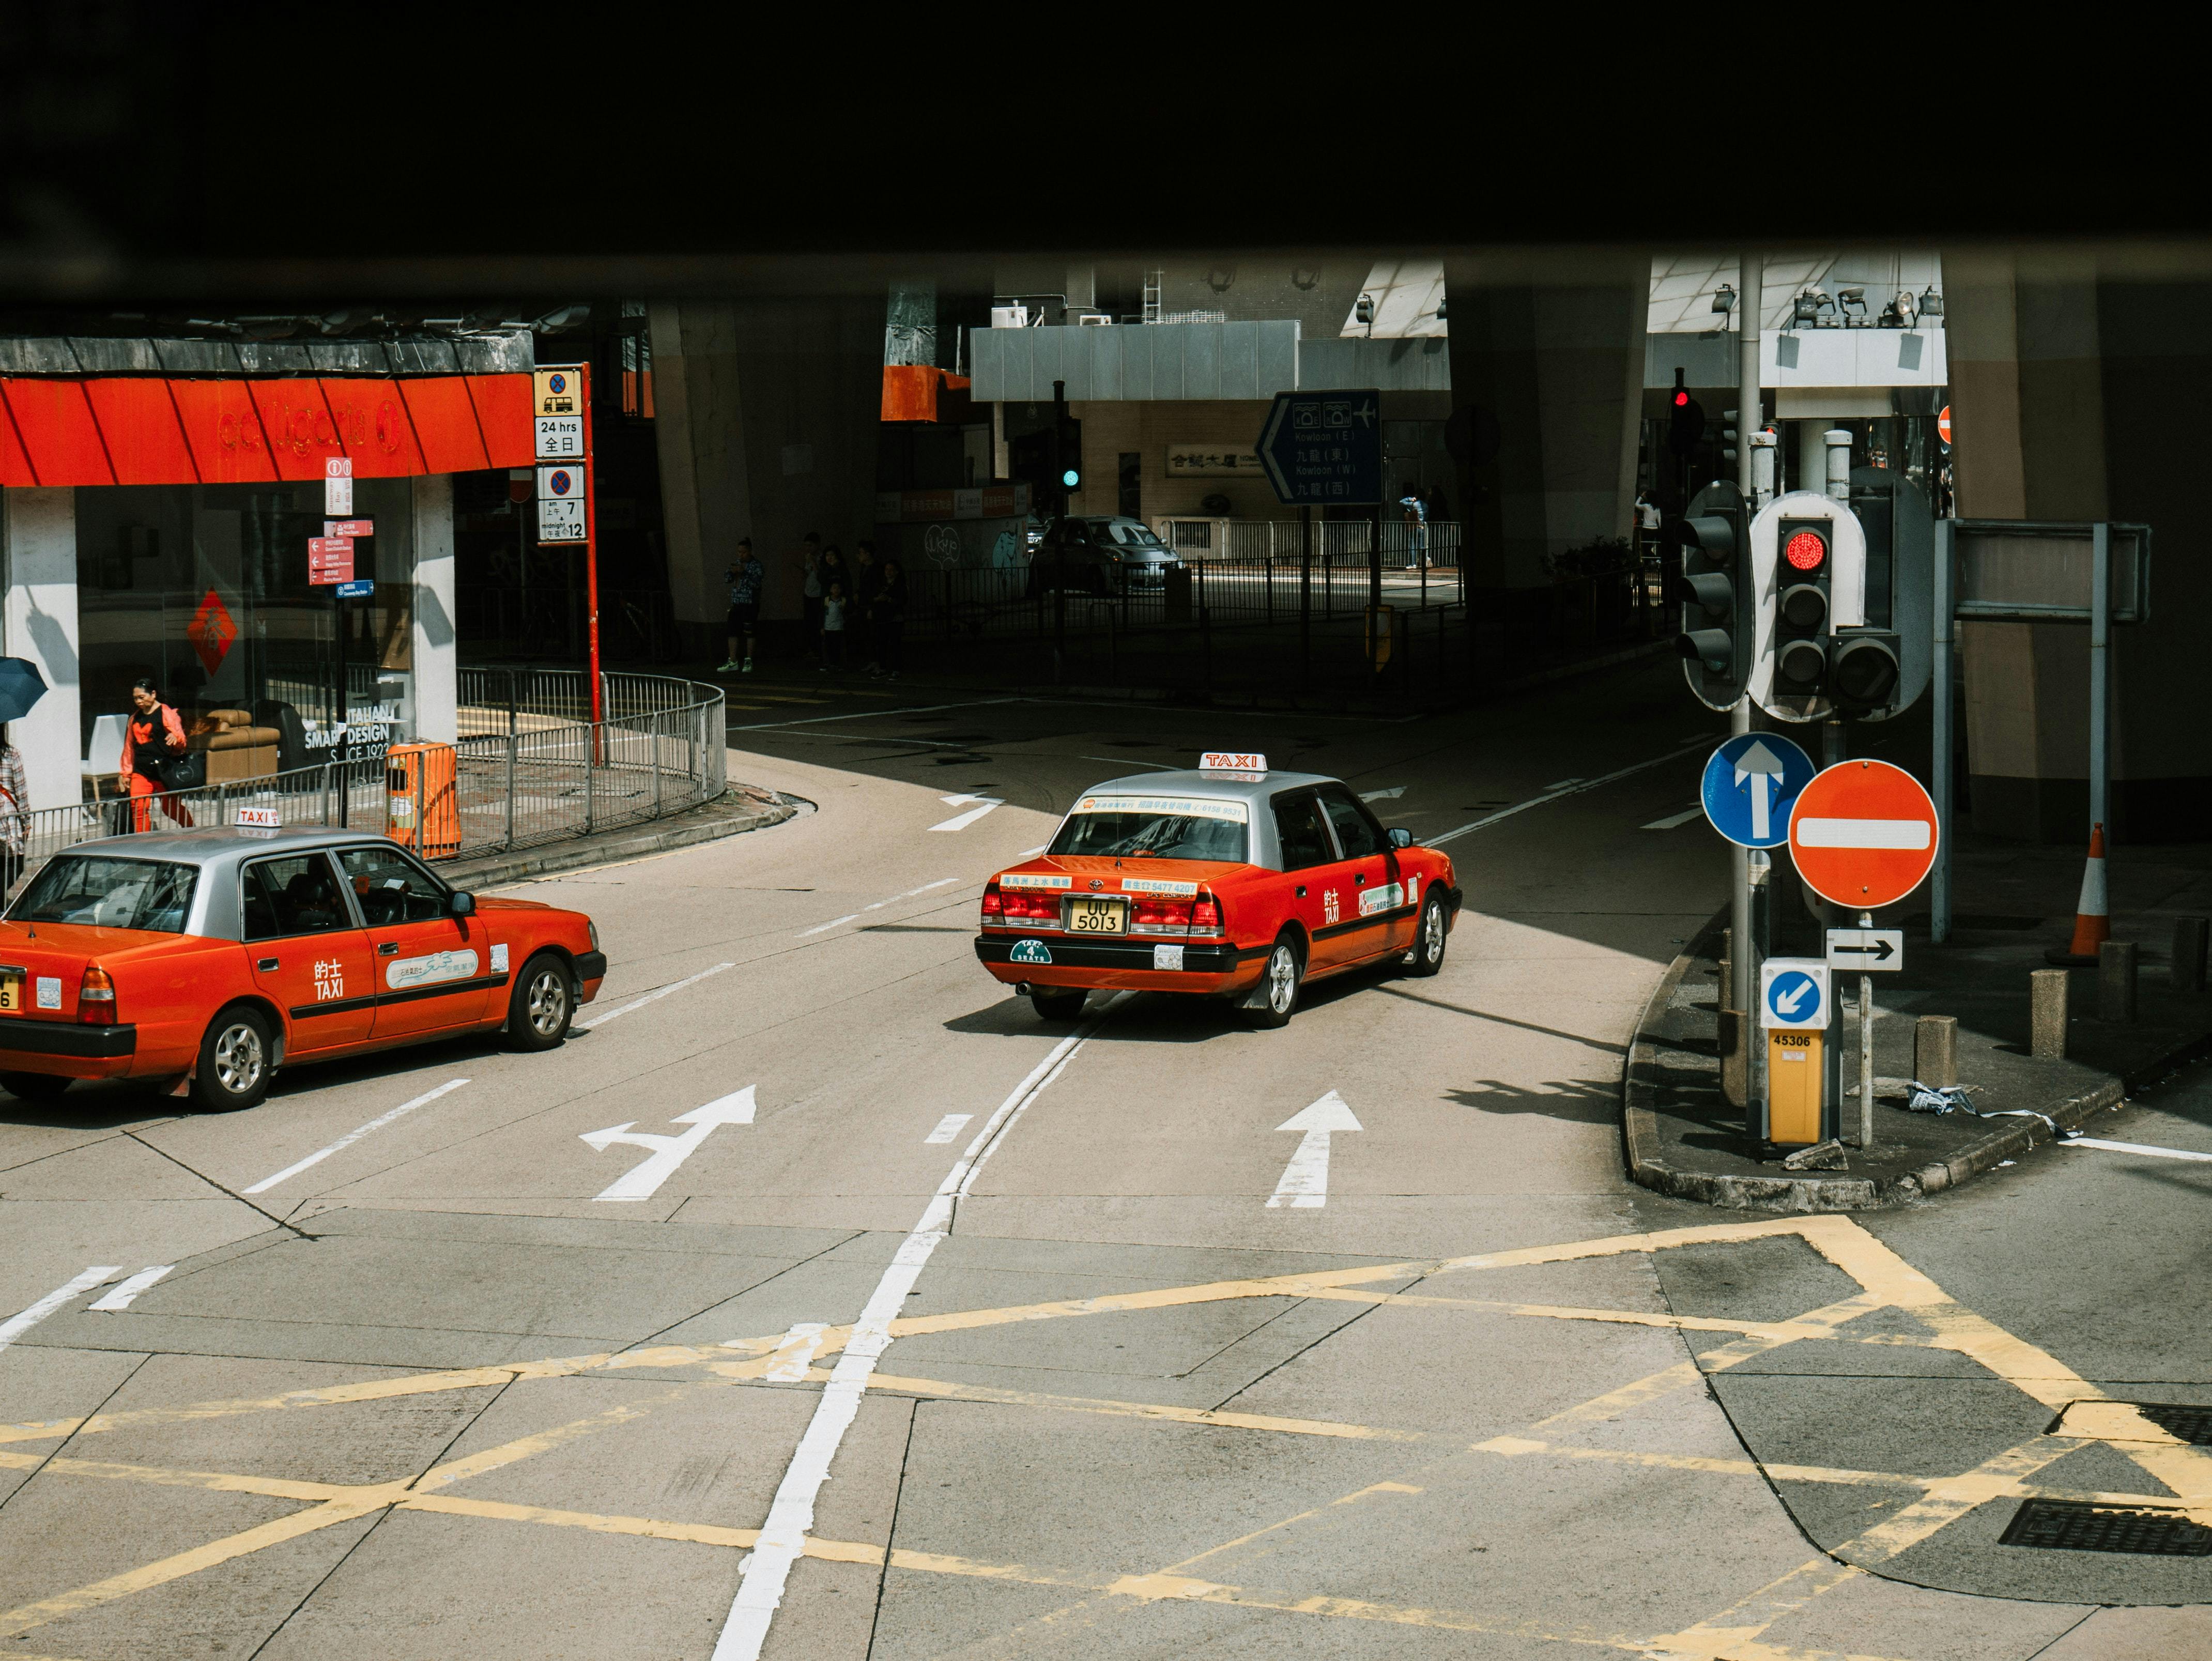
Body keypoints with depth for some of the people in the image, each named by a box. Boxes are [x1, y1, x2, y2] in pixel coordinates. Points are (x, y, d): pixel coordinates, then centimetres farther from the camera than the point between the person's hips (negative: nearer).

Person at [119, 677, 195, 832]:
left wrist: (175, 738, -36)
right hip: (141, 772, 5)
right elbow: (129, 747, 21)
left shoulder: (166, 714, -4)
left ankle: (190, 828, 32)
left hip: (163, 770, -5)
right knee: (138, 808, -10)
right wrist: (126, 773, 18)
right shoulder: (135, 718, 15)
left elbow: (180, 739, -11)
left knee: (170, 808, 7)